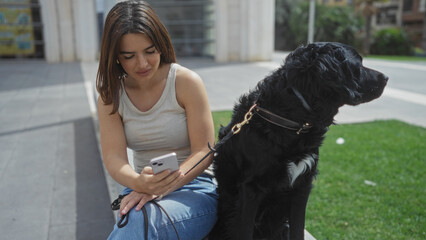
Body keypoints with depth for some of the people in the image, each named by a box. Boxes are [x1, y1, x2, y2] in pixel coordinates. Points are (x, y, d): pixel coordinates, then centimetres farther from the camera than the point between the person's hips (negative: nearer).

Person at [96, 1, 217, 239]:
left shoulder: (187, 82, -9)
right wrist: (139, 183, -30)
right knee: (135, 220, -30)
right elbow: (113, 156, -7)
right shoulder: (111, 96, 2)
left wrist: (160, 189, -25)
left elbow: (205, 152, -11)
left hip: (194, 186, -3)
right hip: (142, 191, 3)